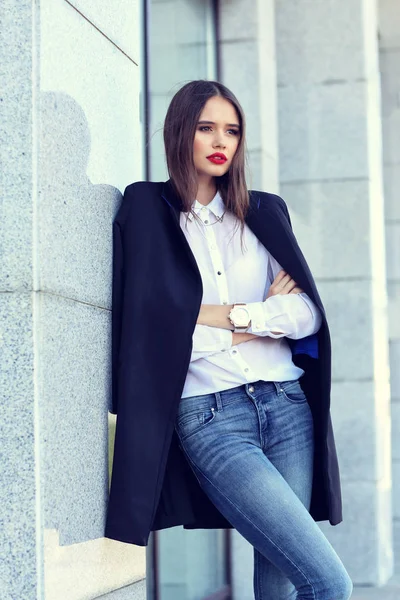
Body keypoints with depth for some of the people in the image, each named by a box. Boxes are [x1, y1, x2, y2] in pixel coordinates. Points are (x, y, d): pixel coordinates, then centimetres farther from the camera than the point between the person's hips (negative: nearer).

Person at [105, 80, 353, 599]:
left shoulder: (265, 212, 16)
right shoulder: (147, 210, 5)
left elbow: (309, 313, 5)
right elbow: (154, 327, -6)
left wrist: (233, 317, -8)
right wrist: (267, 314, -2)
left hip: (287, 405, 4)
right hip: (210, 416, -4)